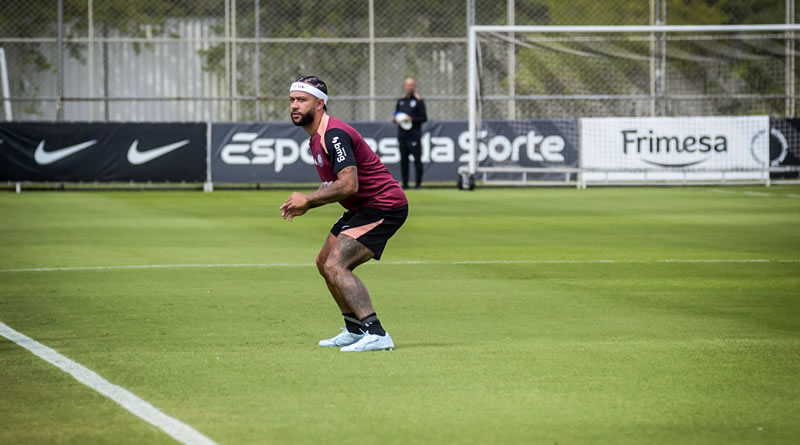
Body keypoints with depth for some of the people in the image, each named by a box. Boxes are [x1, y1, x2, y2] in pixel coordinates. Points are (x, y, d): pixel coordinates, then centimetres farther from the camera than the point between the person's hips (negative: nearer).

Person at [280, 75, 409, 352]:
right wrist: (307, 205, 8)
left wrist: (308, 200, -18)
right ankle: (355, 331, 29)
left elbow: (349, 185, -28)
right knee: (325, 262, 20)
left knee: (335, 266, -22)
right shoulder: (317, 137, 13)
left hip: (384, 206, -11)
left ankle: (376, 334, -28)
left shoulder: (334, 134, -20)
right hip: (363, 208, 11)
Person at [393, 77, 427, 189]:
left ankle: (418, 183, -1)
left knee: (417, 159, -7)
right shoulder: (401, 100, 16)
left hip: (414, 136, -5)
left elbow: (424, 118, -3)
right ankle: (405, 183, 12)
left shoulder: (418, 101, 1)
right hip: (402, 135, 5)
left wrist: (412, 120, -16)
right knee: (403, 160, 6)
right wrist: (394, 119, 1)